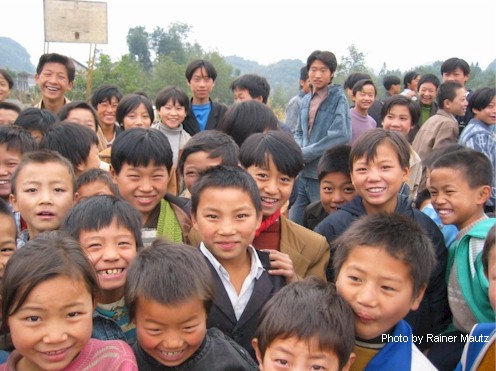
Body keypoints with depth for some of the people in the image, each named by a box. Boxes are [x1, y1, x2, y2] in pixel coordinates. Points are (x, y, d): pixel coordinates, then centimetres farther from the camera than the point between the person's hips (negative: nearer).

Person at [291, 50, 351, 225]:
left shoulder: (338, 98, -7)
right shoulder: (306, 100, 12)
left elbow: (341, 135, -18)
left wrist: (306, 153, -13)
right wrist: (298, 151, -4)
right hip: (303, 172, 6)